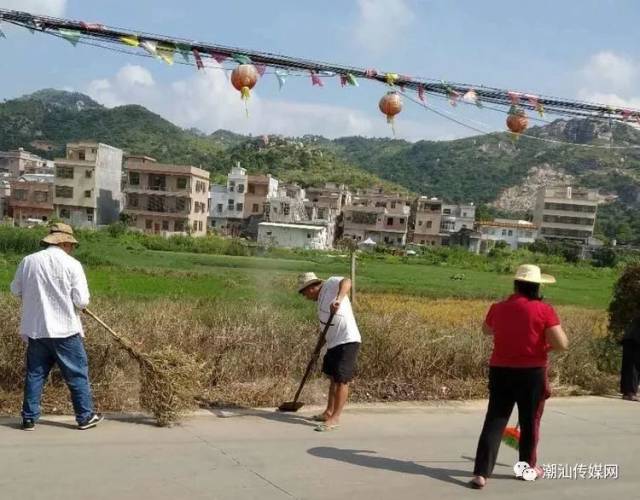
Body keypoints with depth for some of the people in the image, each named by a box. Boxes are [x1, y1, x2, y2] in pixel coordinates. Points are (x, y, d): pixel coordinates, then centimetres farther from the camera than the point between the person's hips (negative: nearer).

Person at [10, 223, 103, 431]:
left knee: (35, 374, 14)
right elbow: (82, 301, -11)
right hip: (65, 329, -4)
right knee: (77, 375, 7)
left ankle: (29, 418, 18)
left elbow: (16, 290, 14)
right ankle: (85, 417, 13)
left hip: (35, 328, 4)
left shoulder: (28, 261, 1)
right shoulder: (72, 264, -10)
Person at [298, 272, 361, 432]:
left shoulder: (331, 284, -6)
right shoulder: (322, 299, 20)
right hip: (334, 343, 10)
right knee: (333, 378, 19)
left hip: (347, 342, -10)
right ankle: (329, 412, 32)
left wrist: (338, 299, -43)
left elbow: (347, 282, -28)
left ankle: (335, 419, -1)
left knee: (342, 380, -6)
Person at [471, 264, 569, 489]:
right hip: (531, 373, -2)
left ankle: (481, 473, -1)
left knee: (494, 422, 5)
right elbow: (562, 344, -15)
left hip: (500, 372, 3)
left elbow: (486, 330, 20)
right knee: (529, 422, 16)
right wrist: (545, 343, 5)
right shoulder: (544, 310, -12)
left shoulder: (498, 308, 0)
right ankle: (527, 467, 33)